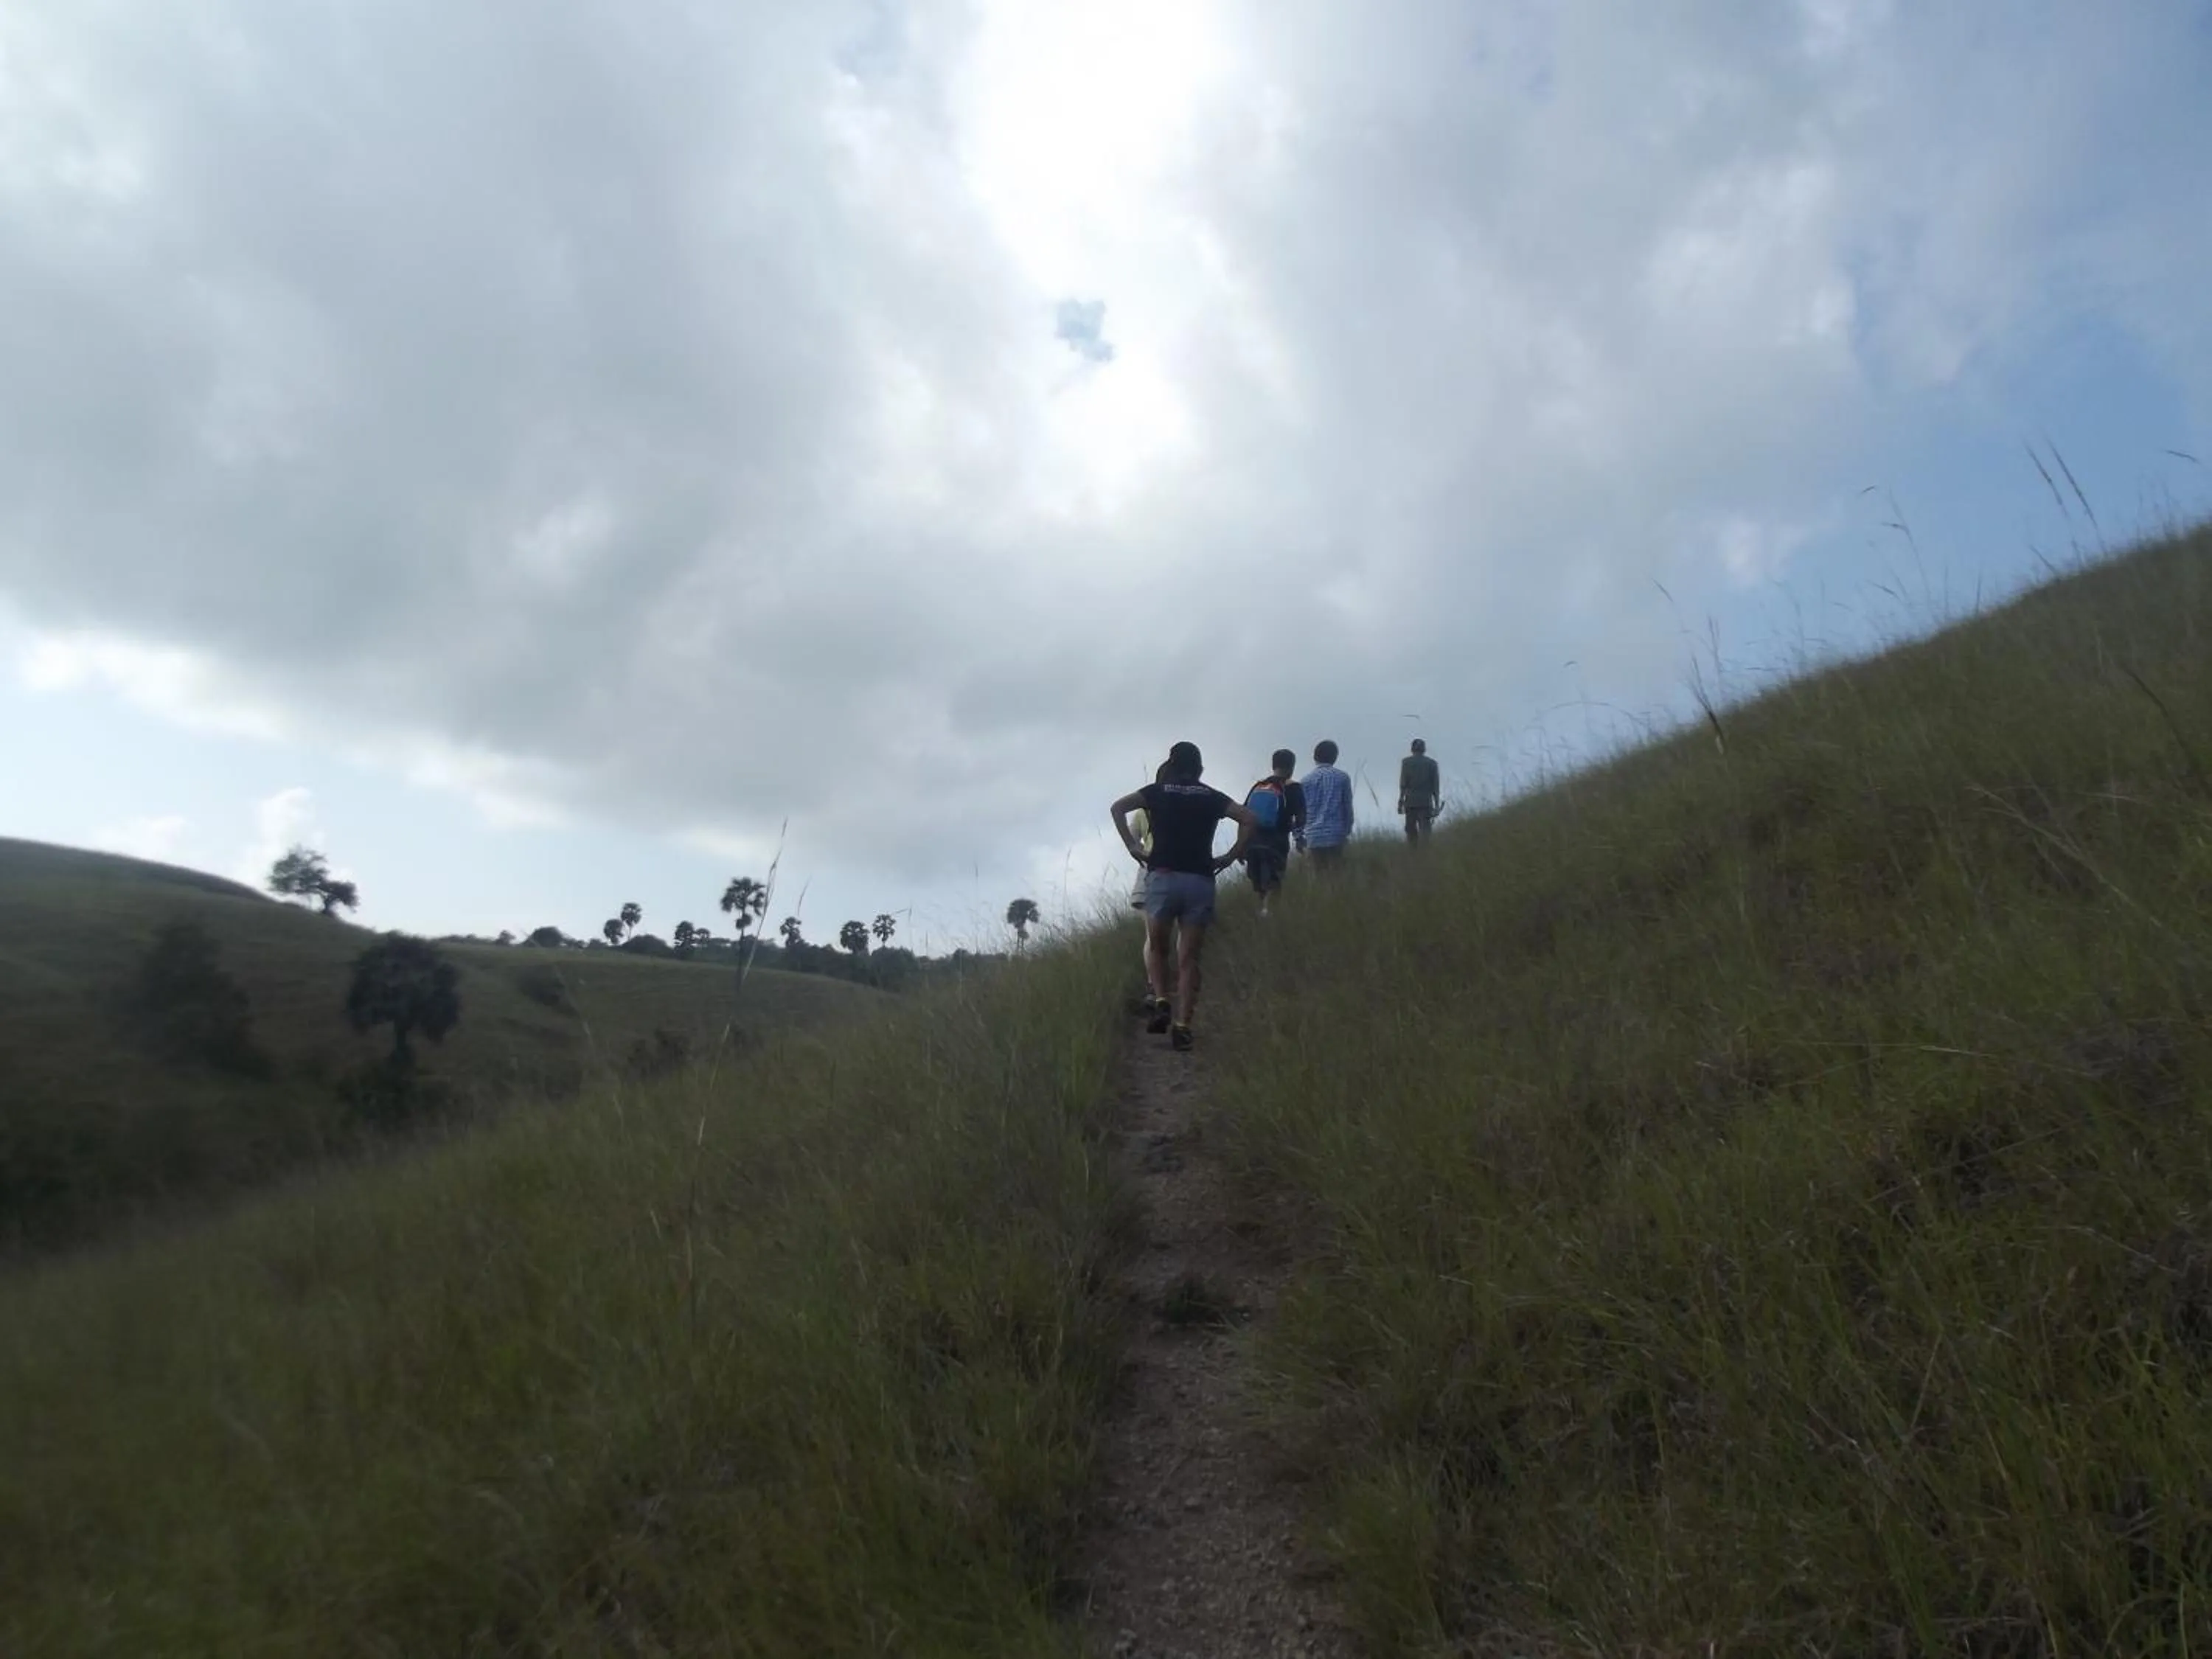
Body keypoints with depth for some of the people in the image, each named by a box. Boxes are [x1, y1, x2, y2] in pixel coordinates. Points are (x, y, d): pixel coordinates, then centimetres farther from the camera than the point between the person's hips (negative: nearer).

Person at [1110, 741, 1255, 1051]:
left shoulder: (1157, 791, 11)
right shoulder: (1212, 797, 15)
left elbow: (1118, 807, -1)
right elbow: (1248, 818, 5)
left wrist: (1132, 847, 2)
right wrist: (1231, 857, 8)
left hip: (1162, 877, -1)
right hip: (1200, 881, 1)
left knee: (1156, 947, 16)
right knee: (1188, 958, 4)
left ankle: (1159, 1001, -5)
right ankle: (1182, 1025, -4)